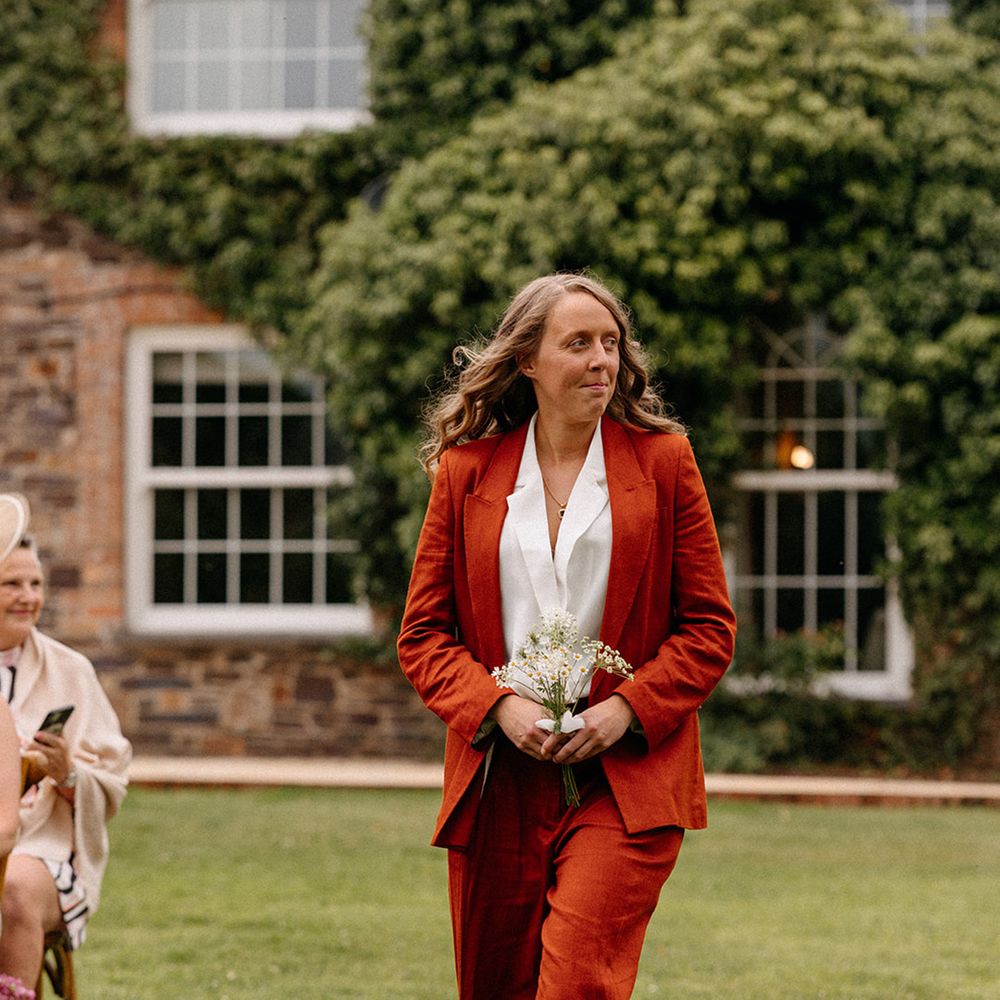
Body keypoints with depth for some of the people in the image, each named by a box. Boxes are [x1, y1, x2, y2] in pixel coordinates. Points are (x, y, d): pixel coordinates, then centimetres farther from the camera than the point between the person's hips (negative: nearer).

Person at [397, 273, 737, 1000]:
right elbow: (423, 634, 7)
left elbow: (710, 626, 4)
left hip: (625, 780, -2)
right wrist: (498, 707, -10)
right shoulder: (466, 469, 7)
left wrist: (628, 709, -11)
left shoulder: (663, 460, 5)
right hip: (497, 784, 2)